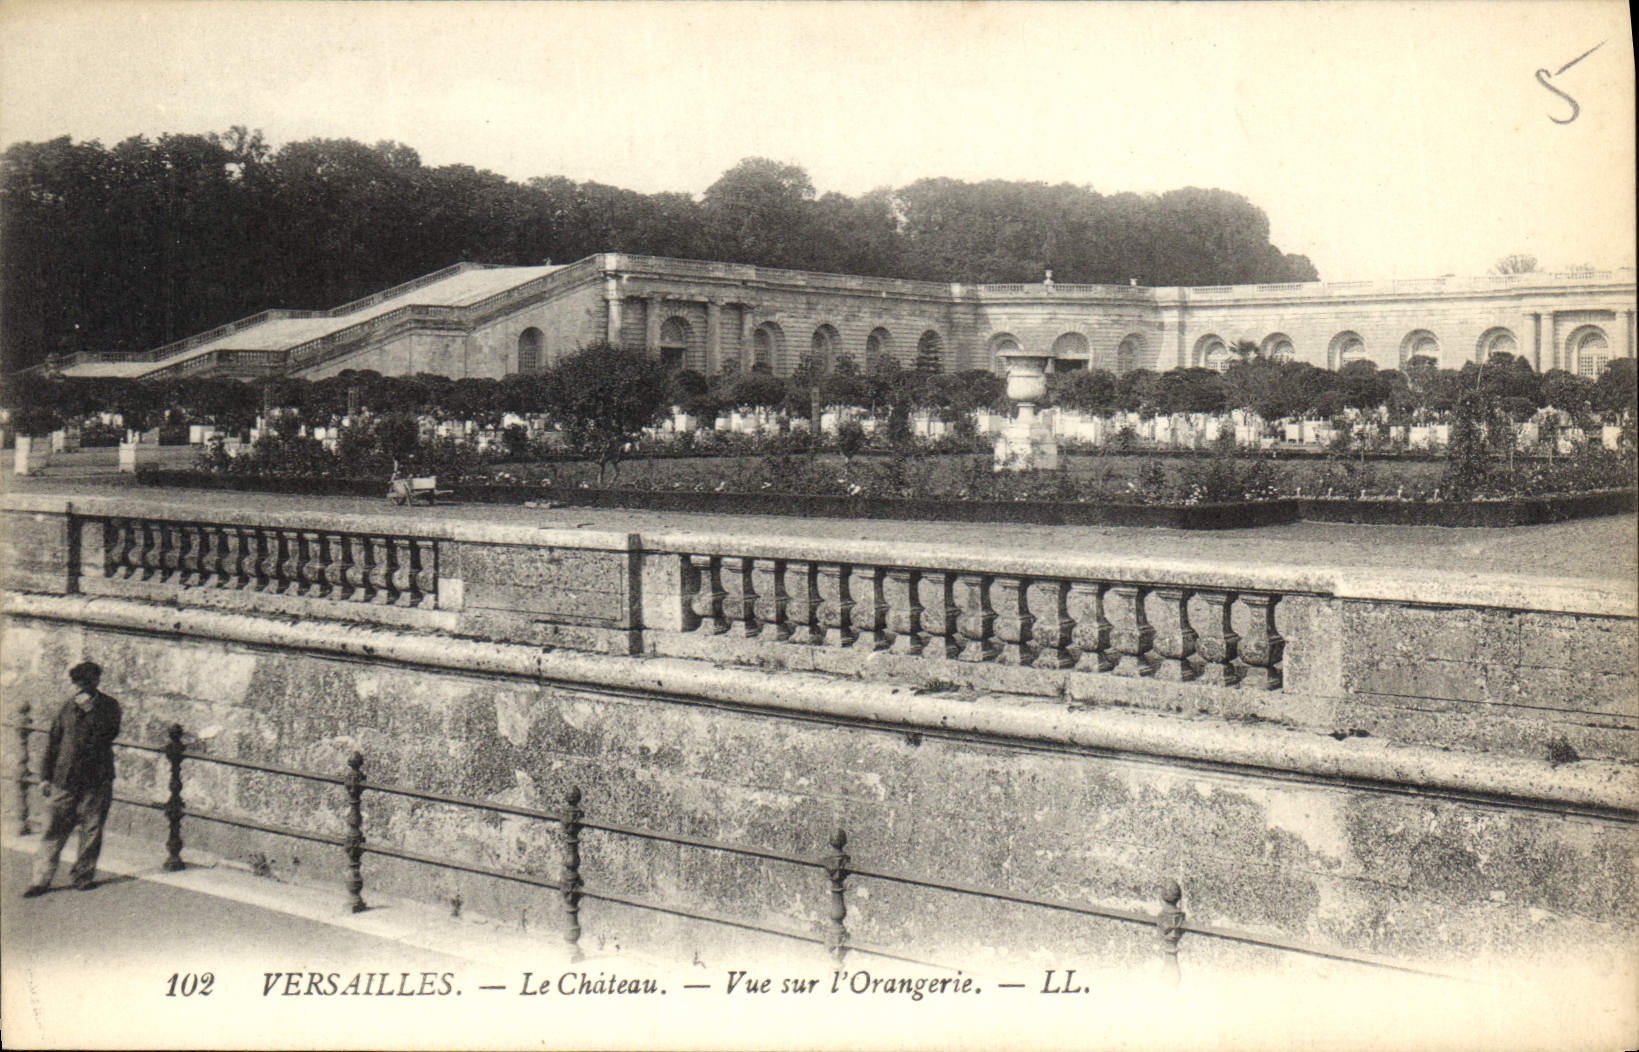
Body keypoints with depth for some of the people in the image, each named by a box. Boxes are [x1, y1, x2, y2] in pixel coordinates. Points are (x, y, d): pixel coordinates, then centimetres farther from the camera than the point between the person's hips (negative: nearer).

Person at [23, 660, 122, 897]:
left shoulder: (108, 706, 2)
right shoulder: (68, 707, 9)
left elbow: (110, 733, -15)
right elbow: (53, 742, 13)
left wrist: (89, 709, -16)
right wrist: (45, 776, 9)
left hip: (96, 780, -2)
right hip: (65, 778, 2)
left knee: (91, 829, 4)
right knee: (55, 829, -2)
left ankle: (83, 874, 18)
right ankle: (42, 879, 2)